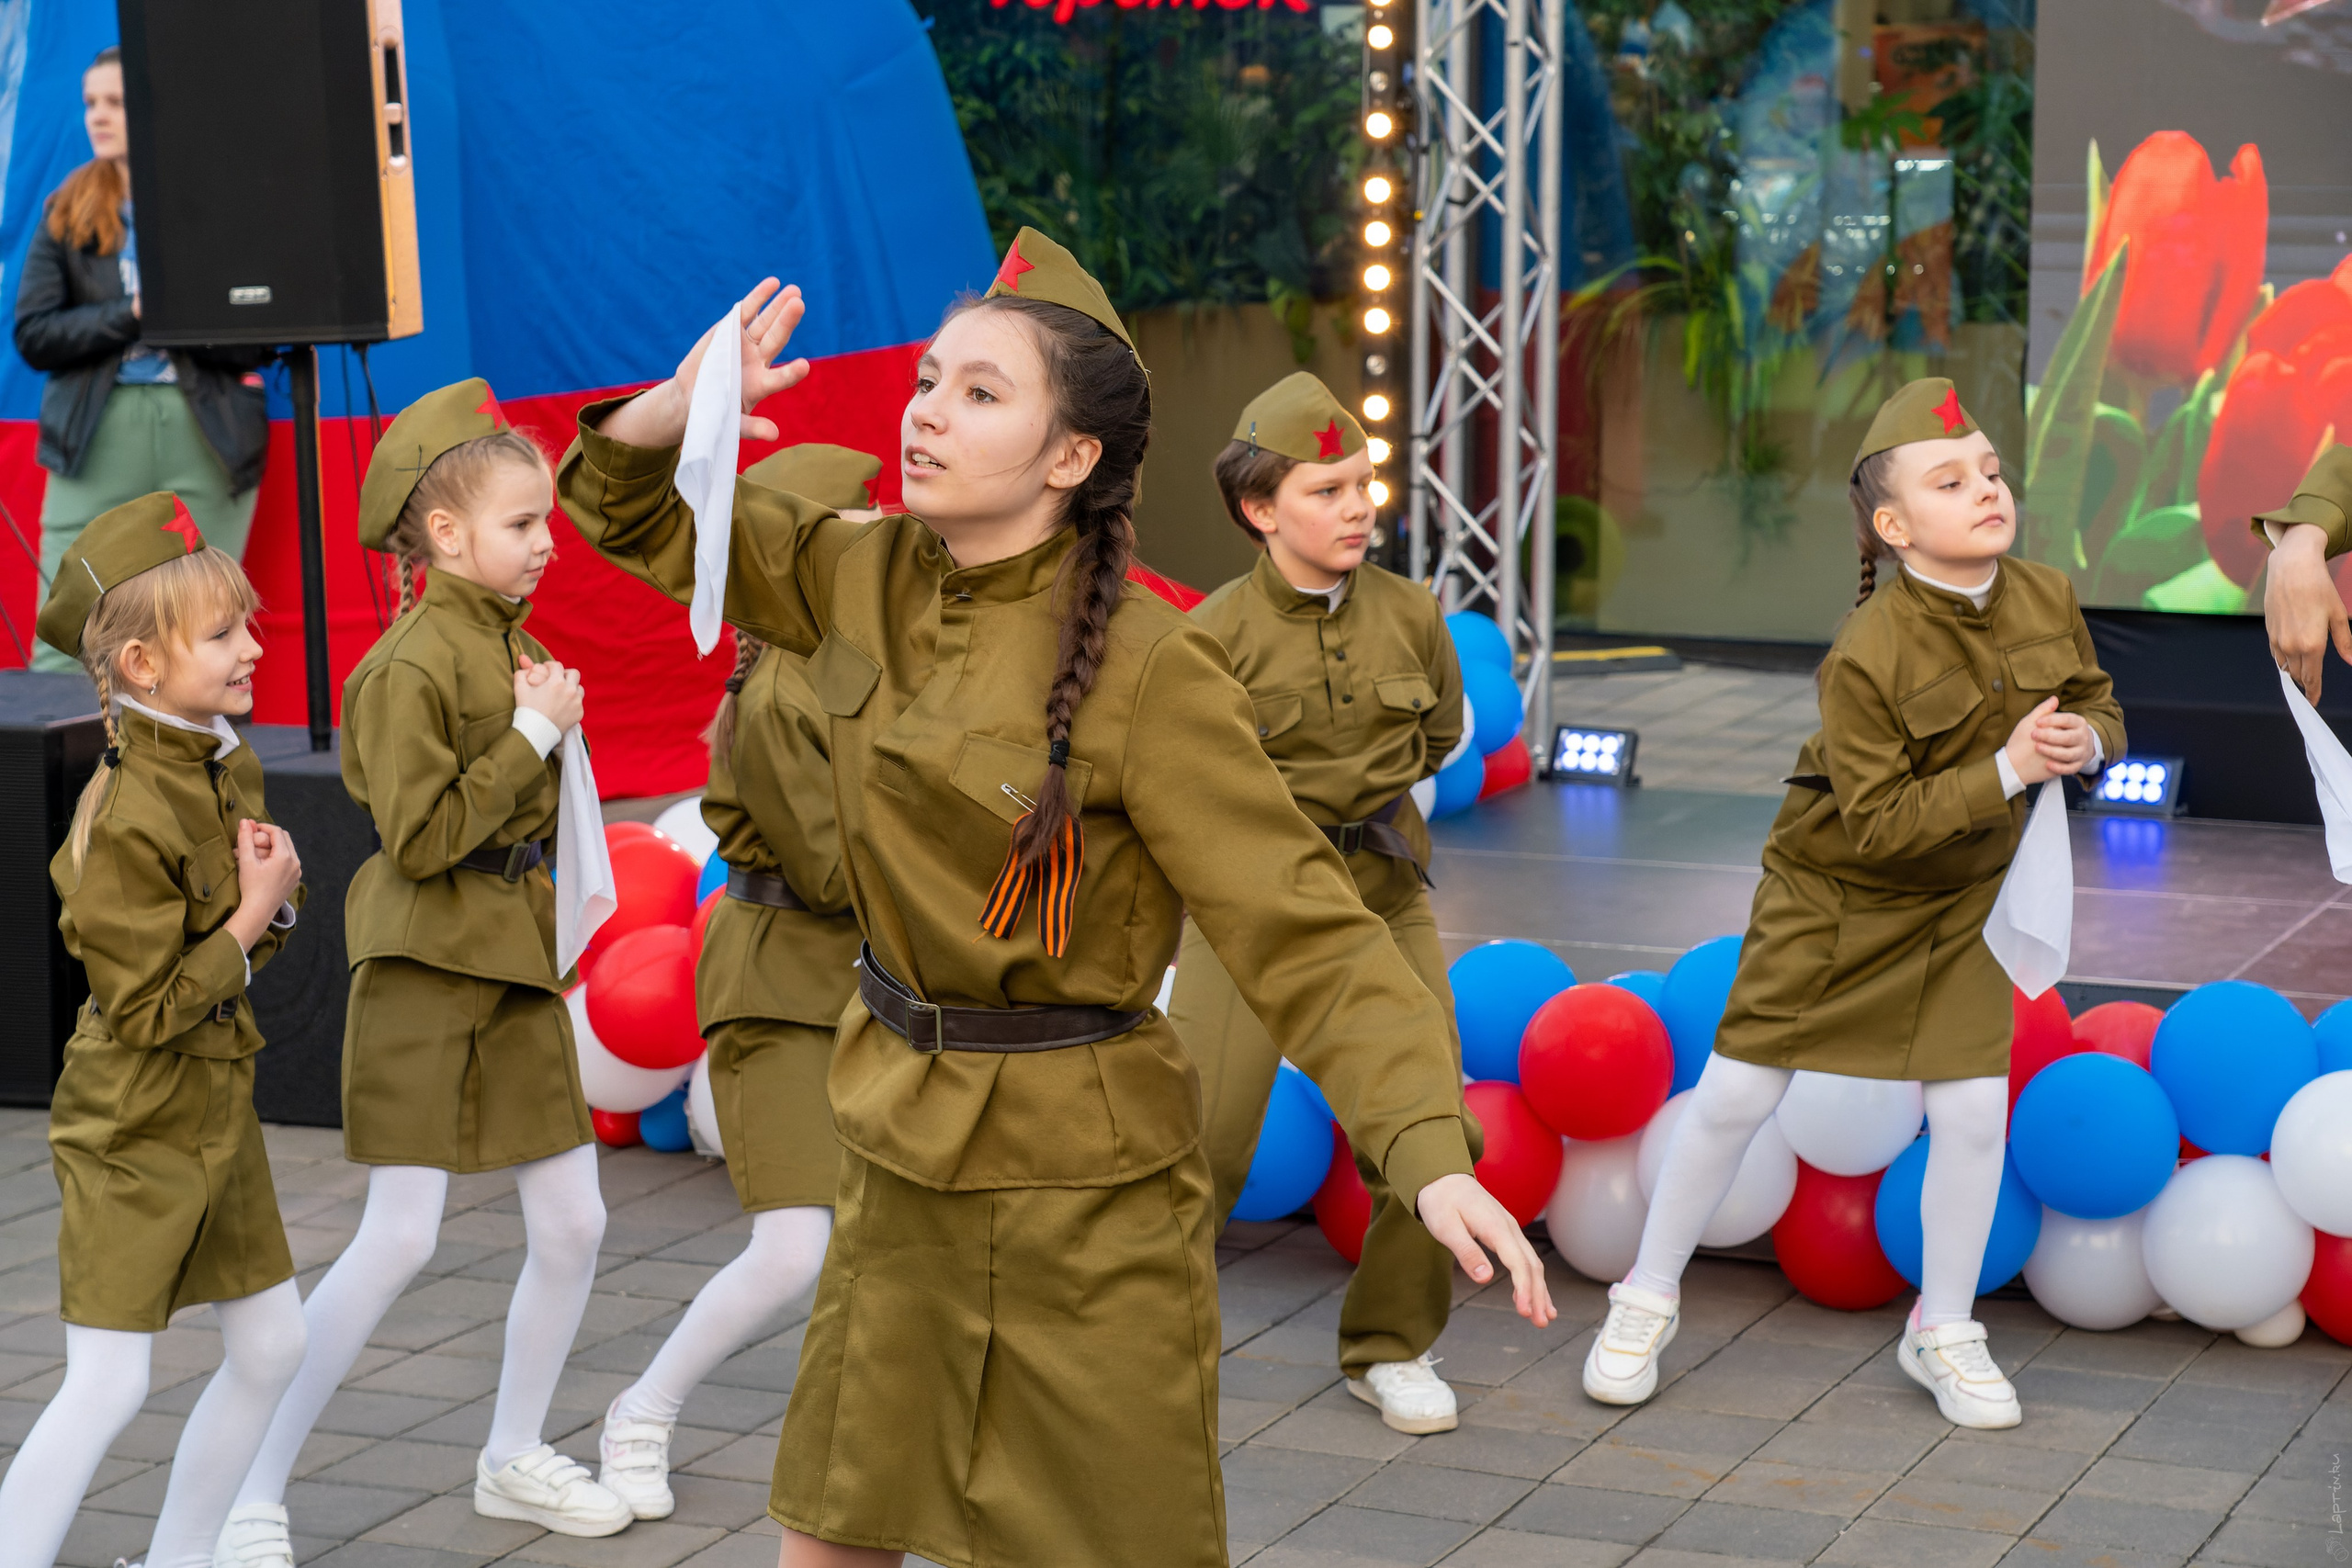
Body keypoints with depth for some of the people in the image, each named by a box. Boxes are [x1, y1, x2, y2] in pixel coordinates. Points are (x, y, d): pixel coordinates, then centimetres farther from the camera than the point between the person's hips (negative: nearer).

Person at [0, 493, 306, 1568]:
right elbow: (149, 1012, -22)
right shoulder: (128, 817, -24)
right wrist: (249, 918, -20)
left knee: (271, 1346, 14)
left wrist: (276, 897, -7)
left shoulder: (234, 767, 1)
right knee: (109, 1386, -8)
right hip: (131, 1127, -9)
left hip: (217, 1111, 9)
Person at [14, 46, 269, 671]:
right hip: (97, 435, 1)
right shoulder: (67, 211, 9)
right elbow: (32, 334, 1)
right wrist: (130, 315, -10)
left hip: (207, 436, -1)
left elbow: (260, 339, -1)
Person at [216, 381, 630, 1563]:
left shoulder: (518, 644, 10)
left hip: (516, 959, 8)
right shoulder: (413, 665, -16)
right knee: (398, 1241, -8)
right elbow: (418, 838, -23)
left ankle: (513, 1461, 26)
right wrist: (531, 736, -18)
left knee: (573, 1223, 8)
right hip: (426, 963, -8)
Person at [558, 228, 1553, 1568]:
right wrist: (677, 413, -10)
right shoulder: (871, 582, -1)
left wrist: (1434, 1155, -34)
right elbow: (643, 522, 13)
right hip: (902, 1153, 6)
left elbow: (1311, 937, -21)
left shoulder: (1149, 672, -19)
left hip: (1085, 1185, -6)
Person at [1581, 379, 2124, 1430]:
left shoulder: (2047, 601, -11)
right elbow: (1879, 824, -27)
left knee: (1973, 1110, -3)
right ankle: (1648, 1300, 22)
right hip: (1831, 894, -4)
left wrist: (2084, 743, -17)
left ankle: (1943, 1331, 19)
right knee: (1736, 1096, 2)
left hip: (1954, 907, 4)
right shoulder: (1866, 655, -28)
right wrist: (2008, 769, -30)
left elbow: (2099, 708, 5)